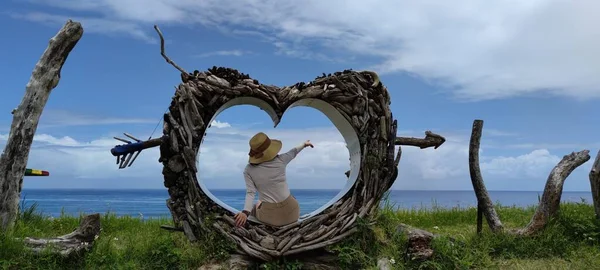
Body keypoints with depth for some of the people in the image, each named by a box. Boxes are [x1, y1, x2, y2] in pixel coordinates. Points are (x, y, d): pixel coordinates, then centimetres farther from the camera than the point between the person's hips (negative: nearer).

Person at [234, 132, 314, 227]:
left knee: (255, 208, 37)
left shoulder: (248, 170, -12)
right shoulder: (280, 160, -11)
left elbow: (250, 193, -21)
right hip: (289, 211, 1)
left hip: (269, 214, 0)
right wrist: (305, 144, 29)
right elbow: (293, 152, 9)